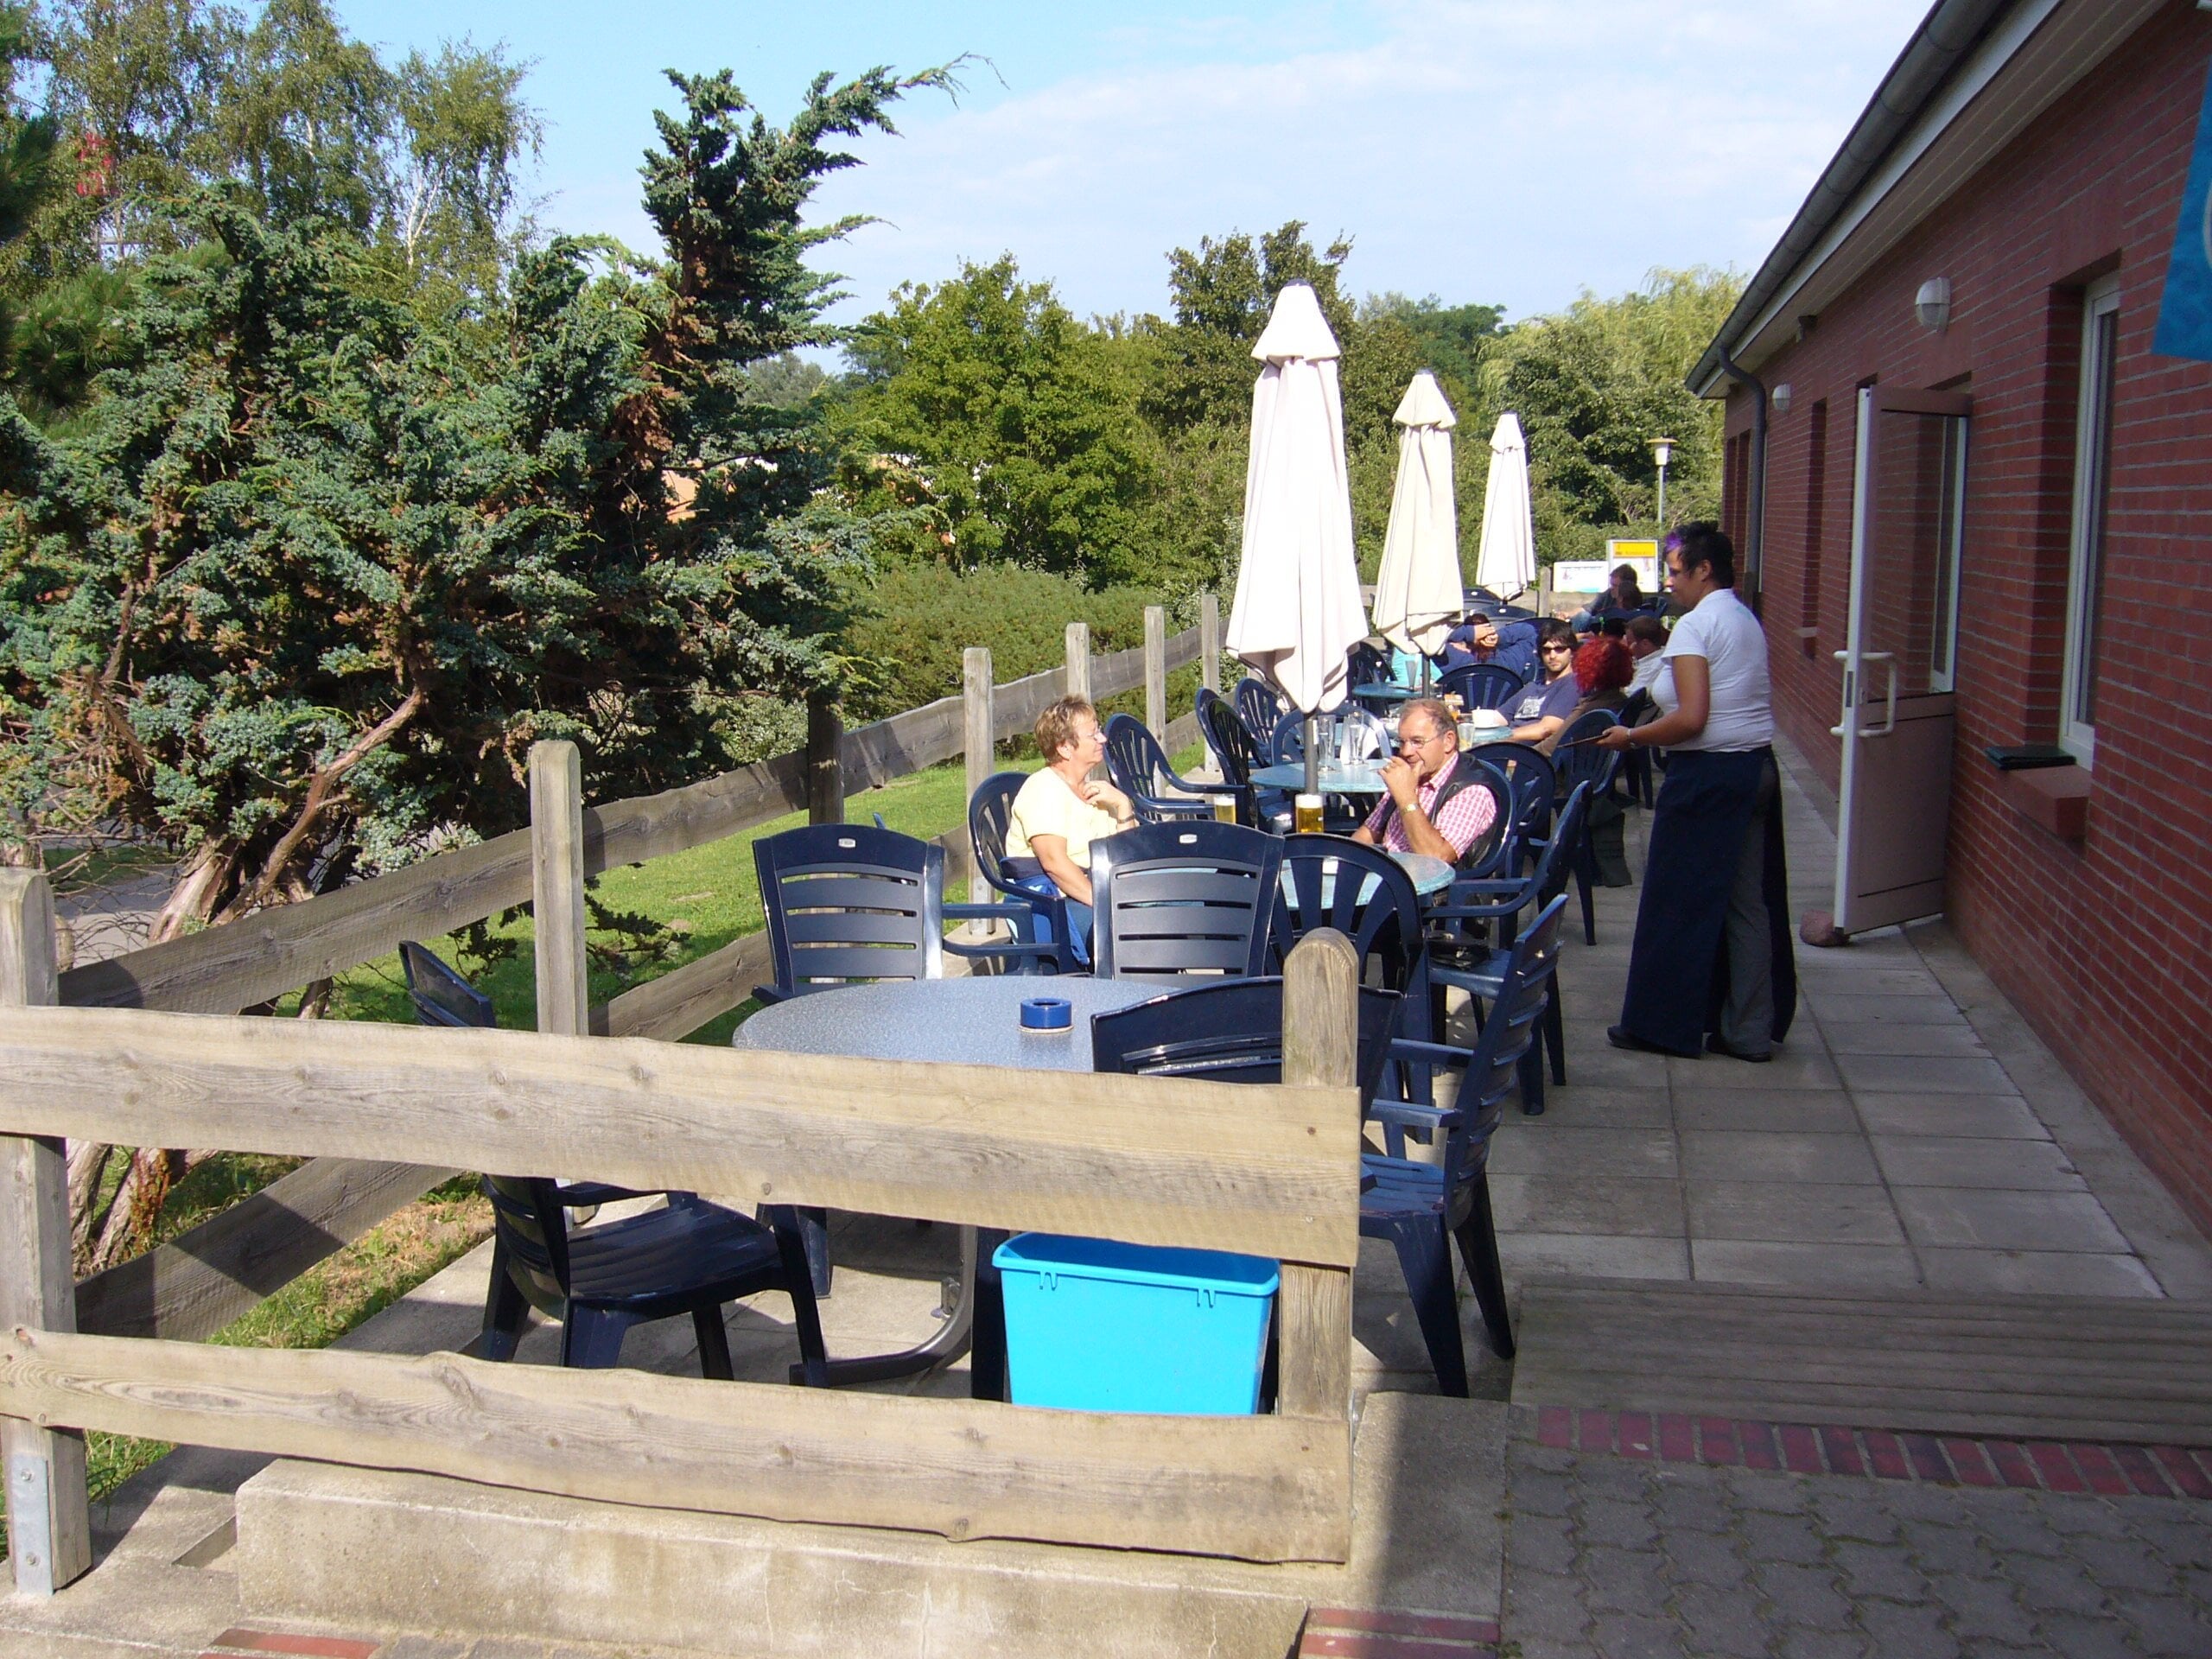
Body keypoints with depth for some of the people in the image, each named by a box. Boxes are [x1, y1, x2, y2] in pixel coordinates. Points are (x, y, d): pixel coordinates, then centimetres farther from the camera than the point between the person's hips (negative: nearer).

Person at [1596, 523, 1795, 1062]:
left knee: (1679, 900, 2)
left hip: (1708, 774, -9)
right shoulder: (1748, 621, 14)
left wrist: (1631, 736, -9)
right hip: (1758, 768, 9)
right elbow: (1760, 706, 16)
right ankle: (1752, 1029, 14)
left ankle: (1666, 1023, 11)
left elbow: (1691, 719, -21)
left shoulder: (1694, 627, -13)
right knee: (1750, 902, 10)